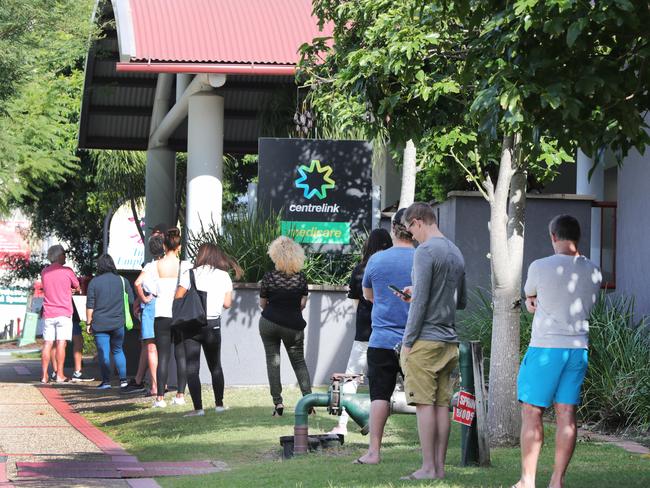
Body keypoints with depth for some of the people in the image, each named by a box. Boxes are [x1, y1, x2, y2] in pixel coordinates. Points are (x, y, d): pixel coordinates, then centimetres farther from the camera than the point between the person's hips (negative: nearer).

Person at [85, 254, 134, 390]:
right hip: (118, 323, 3)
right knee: (118, 351, 14)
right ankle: (123, 379, 6)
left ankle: (106, 381, -1)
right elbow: (131, 300, 10)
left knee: (103, 353, 1)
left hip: (100, 324, -3)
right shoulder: (122, 280, 3)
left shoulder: (94, 282, -4)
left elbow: (90, 305, -3)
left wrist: (88, 323, 3)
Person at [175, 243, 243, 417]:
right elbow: (227, 303, 4)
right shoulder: (224, 276, 3)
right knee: (215, 366, 19)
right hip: (213, 325, 3)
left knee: (192, 368, 0)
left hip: (192, 324, -2)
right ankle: (219, 404, 23)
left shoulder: (190, 274, -6)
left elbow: (178, 298, -9)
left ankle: (198, 407, -7)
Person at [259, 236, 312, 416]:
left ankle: (278, 402, -2)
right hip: (293, 326, 2)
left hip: (269, 323, -2)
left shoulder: (269, 277, -9)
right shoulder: (301, 278, -4)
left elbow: (262, 303, 1)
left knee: (273, 361, 5)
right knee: (299, 362, 13)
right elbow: (303, 304, 1)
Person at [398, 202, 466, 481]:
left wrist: (408, 341, -9)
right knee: (442, 405, 7)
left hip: (425, 341, -8)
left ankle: (428, 468, -6)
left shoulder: (425, 252, -10)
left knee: (425, 404, -5)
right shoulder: (456, 254, 16)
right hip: (449, 341, 8)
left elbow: (421, 302, -14)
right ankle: (439, 467, 8)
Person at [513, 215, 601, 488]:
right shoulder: (593, 272, 4)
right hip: (578, 348, 4)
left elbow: (529, 298, 8)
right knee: (567, 414, 6)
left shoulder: (540, 267, -10)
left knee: (532, 413, 2)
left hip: (545, 347, -4)